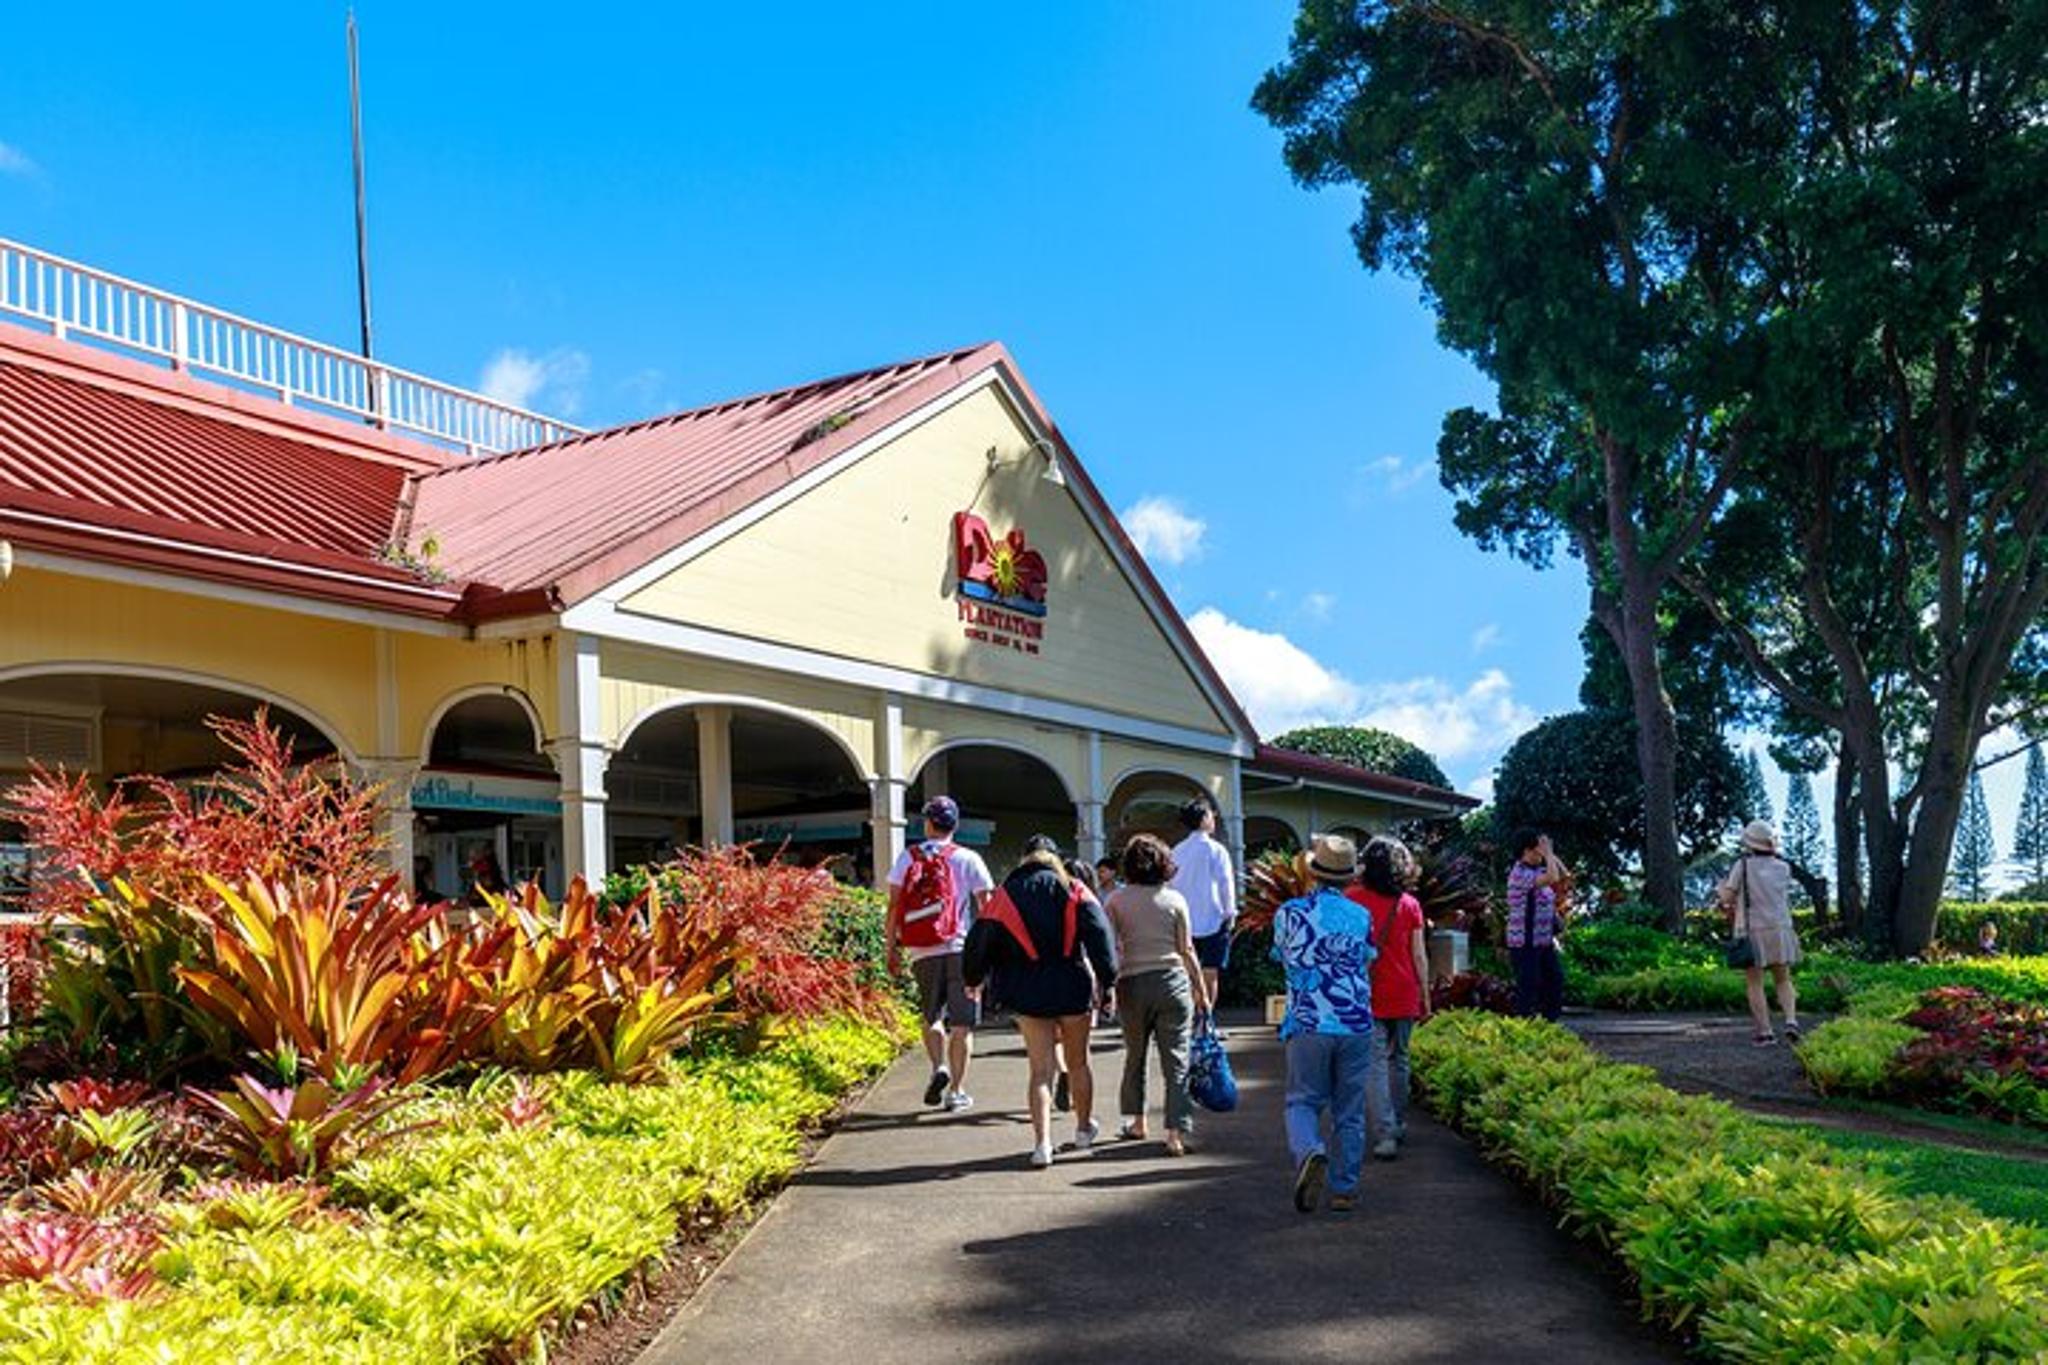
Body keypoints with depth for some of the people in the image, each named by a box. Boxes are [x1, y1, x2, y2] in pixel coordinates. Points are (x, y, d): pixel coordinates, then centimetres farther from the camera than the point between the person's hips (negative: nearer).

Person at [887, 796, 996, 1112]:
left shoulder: (908, 858, 4)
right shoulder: (968, 859, 2)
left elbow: (894, 906, 2)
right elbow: (987, 907, 0)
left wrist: (892, 948, 7)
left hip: (923, 952, 1)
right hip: (961, 949, -1)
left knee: (931, 1015, 18)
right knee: (962, 1023, 5)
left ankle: (939, 1067, -4)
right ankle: (956, 1092, 6)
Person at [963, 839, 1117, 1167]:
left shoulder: (1003, 898, 6)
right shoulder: (1073, 893, 4)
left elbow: (980, 943, 4)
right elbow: (1098, 934, -8)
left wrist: (973, 980, 18)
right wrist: (1109, 978, -9)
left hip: (1028, 995, 0)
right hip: (1073, 990, 0)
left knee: (1040, 1070, 3)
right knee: (1078, 1063, 18)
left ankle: (1042, 1141, -10)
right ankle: (1084, 1129, 33)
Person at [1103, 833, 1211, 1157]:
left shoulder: (1116, 900, -1)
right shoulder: (1175, 900, 0)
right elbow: (1187, 951, 3)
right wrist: (1201, 991, 11)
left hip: (1133, 984, 1)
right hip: (1173, 982, -1)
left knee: (1134, 1056, 18)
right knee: (1176, 1060, 1)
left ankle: (1136, 1121, 29)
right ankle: (1176, 1133, -5)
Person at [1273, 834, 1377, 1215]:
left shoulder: (1290, 913, -2)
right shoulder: (1362, 916, 2)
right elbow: (1367, 963, 15)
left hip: (1308, 1025, -2)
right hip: (1356, 1024, 2)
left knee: (1303, 1102, 8)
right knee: (1350, 1112, 11)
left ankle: (1310, 1152, -21)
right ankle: (1345, 1189, 14)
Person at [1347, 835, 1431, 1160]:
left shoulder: (1352, 899, -5)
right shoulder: (1410, 905, 1)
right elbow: (1419, 956, 3)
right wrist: (1425, 996, 12)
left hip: (1367, 996, -3)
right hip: (1404, 995, 3)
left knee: (1375, 1064, -4)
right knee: (1398, 1060, 18)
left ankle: (1385, 1134, -13)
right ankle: (1398, 1124, 29)